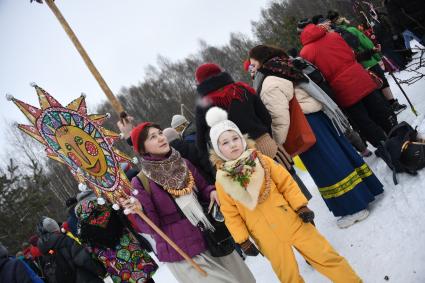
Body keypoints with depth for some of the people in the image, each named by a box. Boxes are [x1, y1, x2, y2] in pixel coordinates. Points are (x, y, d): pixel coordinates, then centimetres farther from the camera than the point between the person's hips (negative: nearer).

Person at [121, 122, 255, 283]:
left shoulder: (183, 164, 2)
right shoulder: (141, 182, -12)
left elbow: (202, 189, 14)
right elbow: (152, 227, -15)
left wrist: (212, 192, -7)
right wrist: (139, 211, -34)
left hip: (211, 239, 6)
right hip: (182, 254, -5)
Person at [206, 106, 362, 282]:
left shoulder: (261, 160, -2)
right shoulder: (222, 180, -4)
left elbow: (286, 183, 0)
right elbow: (231, 214, 1)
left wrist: (301, 206, -8)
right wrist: (243, 240, -2)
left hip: (289, 219, 1)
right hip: (265, 236, 0)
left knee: (324, 255, 6)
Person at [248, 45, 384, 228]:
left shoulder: (270, 85, -19)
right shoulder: (286, 69, 11)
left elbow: (280, 119, -23)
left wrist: (276, 145, -14)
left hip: (305, 128, -9)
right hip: (319, 115, 9)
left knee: (327, 167, 0)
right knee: (341, 151, 17)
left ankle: (355, 208, 10)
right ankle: (367, 190, 31)